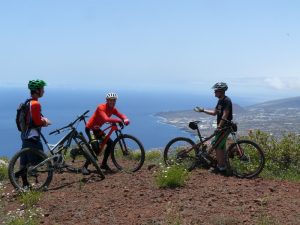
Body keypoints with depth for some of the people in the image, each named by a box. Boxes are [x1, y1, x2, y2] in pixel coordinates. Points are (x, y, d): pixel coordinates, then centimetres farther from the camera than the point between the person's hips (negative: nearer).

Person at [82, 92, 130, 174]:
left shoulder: (113, 109, 0)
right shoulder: (101, 108, -25)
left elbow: (121, 115, -5)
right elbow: (106, 119, -40)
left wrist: (125, 119, -27)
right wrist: (118, 120, -41)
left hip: (97, 129, 8)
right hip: (90, 128, -8)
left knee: (110, 143, 0)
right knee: (96, 147, -21)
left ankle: (104, 164, 12)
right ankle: (85, 167, -10)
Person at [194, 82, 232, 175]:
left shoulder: (227, 101, -17)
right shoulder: (220, 101, 13)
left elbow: (225, 115, -24)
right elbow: (214, 112, 20)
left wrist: (219, 127, -27)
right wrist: (203, 110, 13)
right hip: (221, 127, 10)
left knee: (216, 146, -10)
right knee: (221, 147, 14)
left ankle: (221, 168, -3)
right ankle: (221, 166, 22)